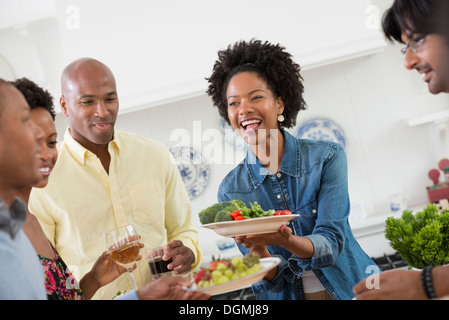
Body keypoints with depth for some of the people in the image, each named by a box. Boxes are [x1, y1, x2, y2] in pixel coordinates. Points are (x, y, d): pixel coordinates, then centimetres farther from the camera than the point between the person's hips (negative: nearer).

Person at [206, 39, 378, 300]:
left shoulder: (327, 158, -6)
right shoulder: (231, 191, -3)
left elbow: (330, 244, -12)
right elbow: (270, 282, -3)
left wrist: (285, 240, -31)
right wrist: (258, 251, -24)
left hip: (351, 289, -1)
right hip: (286, 296, 1)